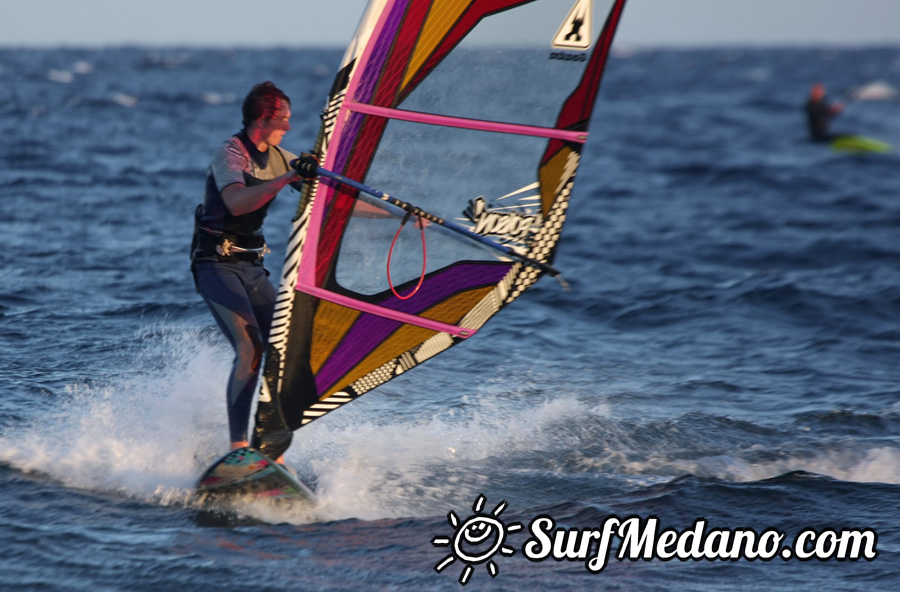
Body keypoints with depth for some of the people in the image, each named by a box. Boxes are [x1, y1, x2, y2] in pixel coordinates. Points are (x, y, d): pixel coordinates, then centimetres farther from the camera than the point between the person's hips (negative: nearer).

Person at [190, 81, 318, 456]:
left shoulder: (278, 158, 10)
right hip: (217, 266, -7)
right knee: (250, 350, -22)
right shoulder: (230, 154, -13)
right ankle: (238, 446, -22)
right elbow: (236, 202, -34)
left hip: (252, 267, 8)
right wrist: (287, 179, -40)